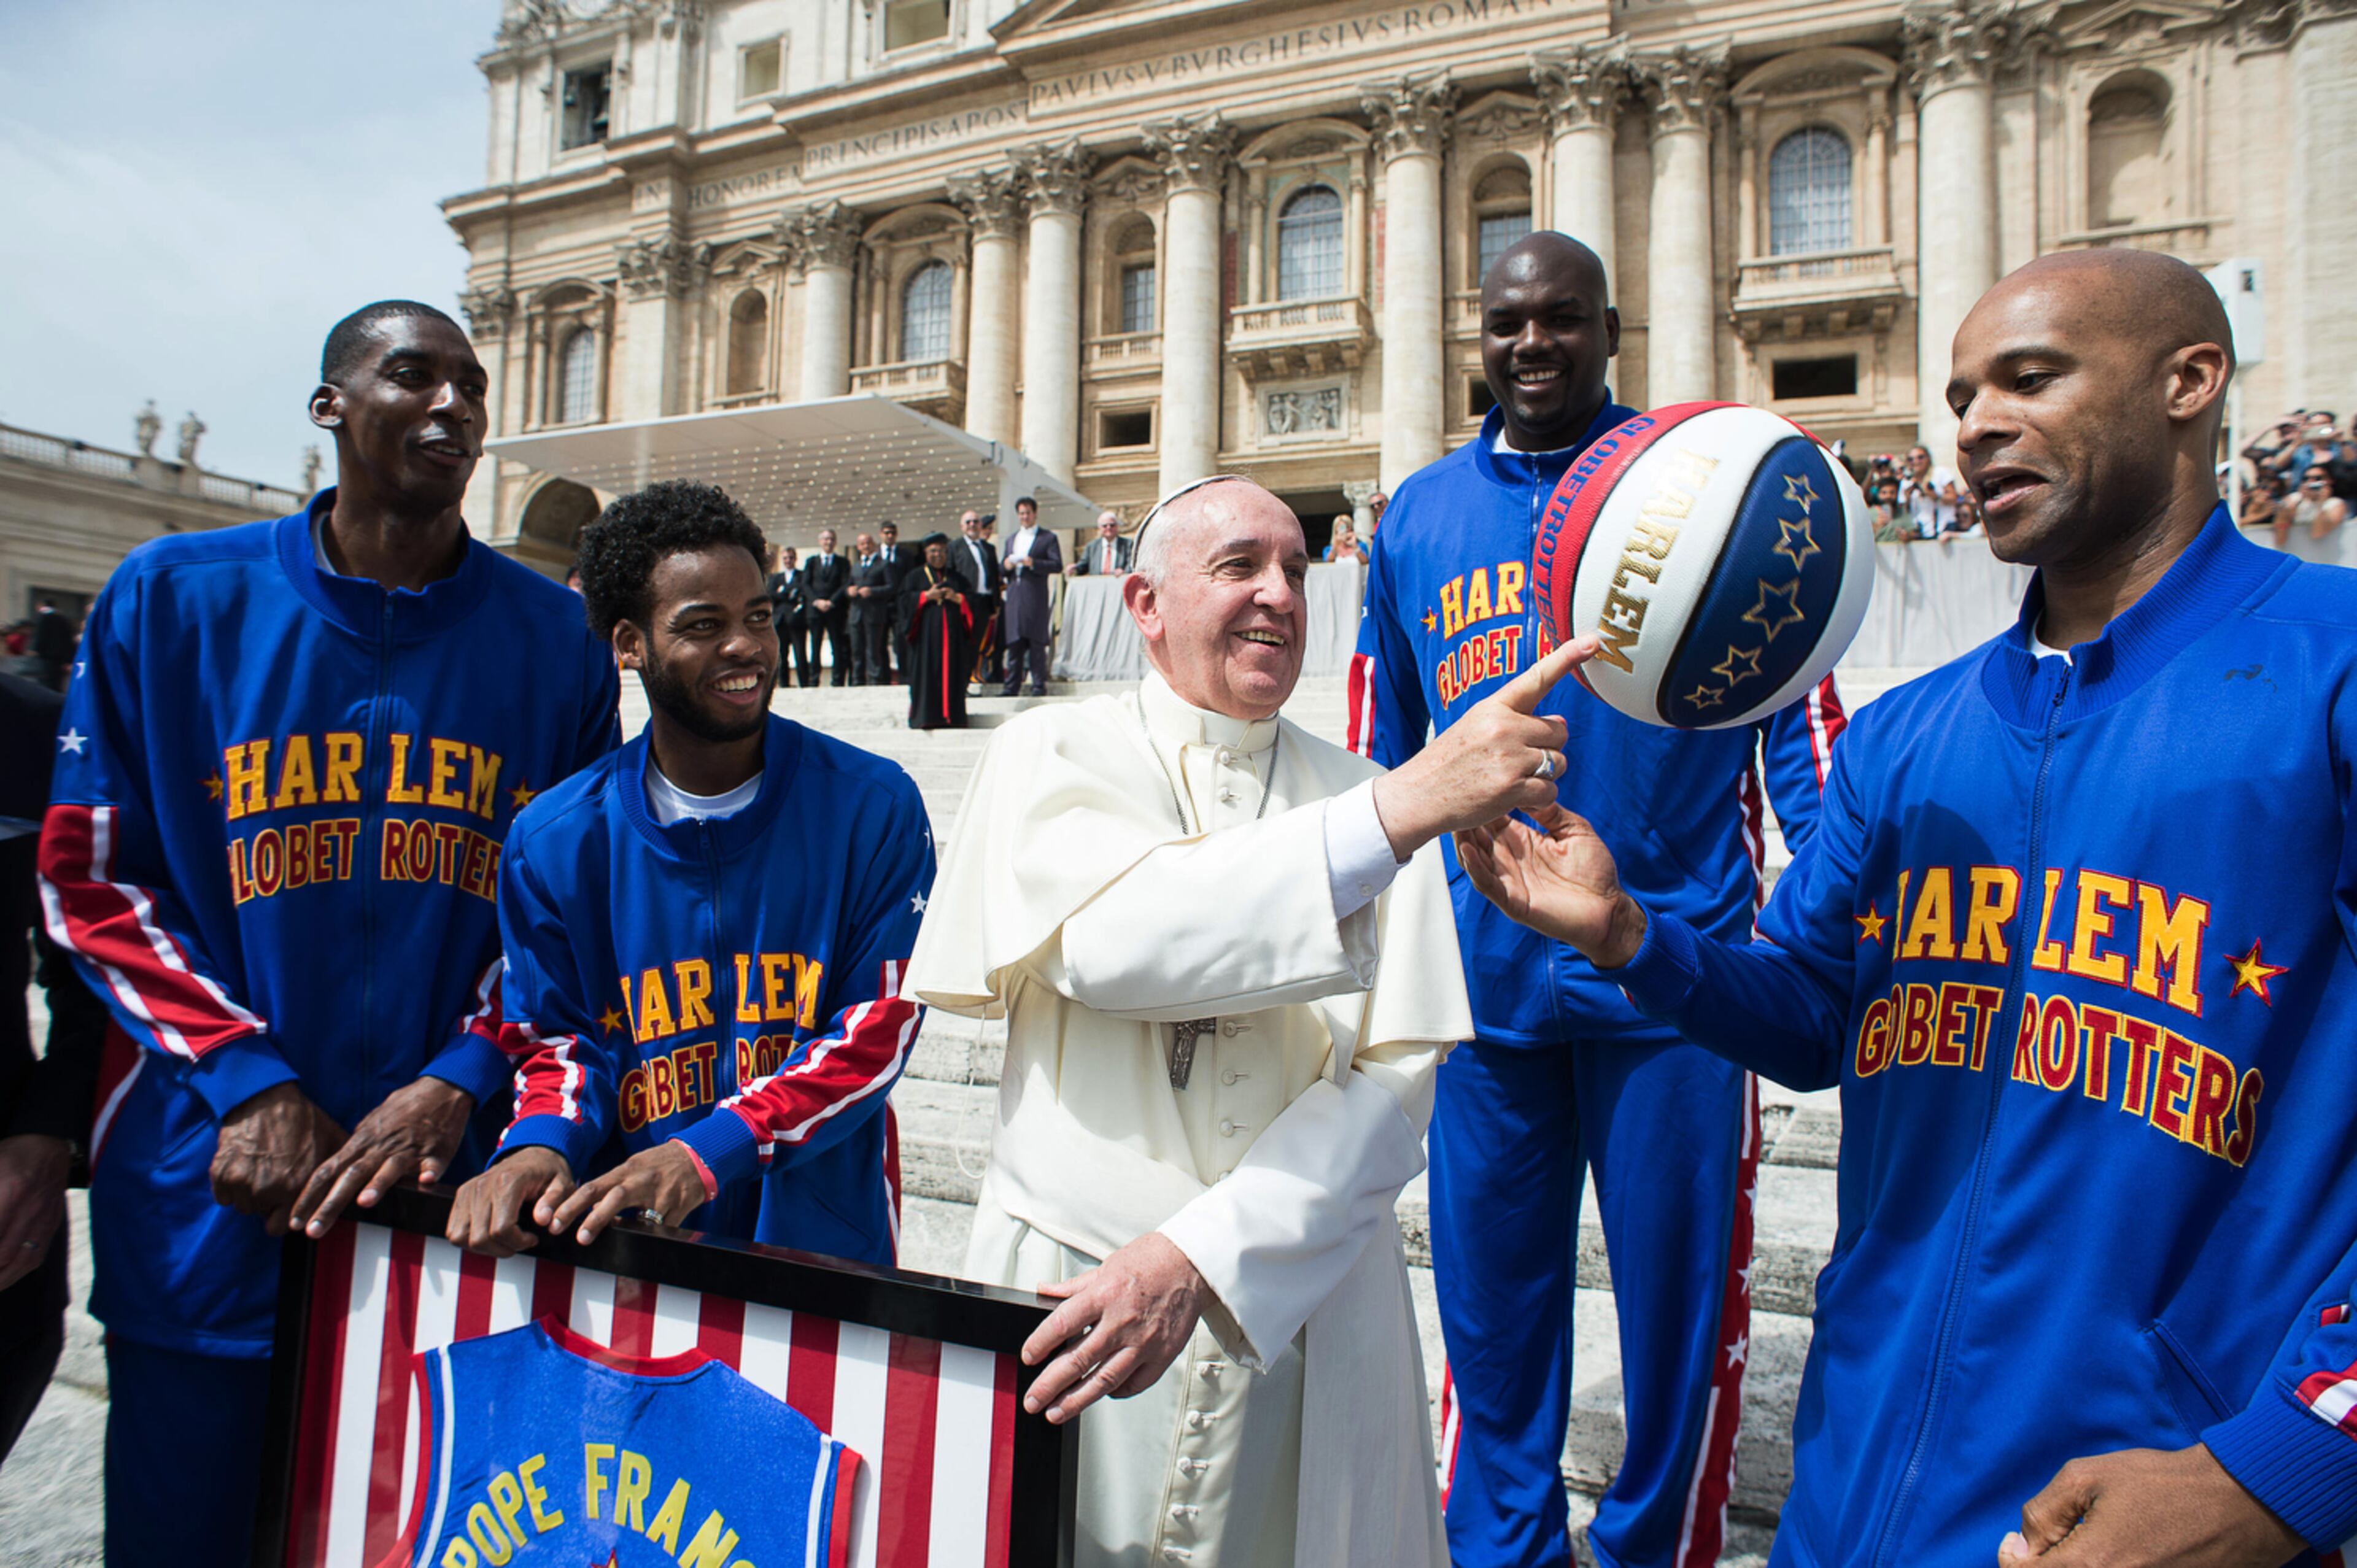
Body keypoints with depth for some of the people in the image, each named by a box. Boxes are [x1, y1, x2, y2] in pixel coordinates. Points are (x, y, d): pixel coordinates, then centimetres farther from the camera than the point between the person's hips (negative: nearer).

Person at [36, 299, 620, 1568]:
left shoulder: (549, 635, 1)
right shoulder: (174, 598, 1)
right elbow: (88, 878, 2)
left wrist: (462, 1083, -11)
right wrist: (244, 1081, -10)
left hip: (455, 1178, 1)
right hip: (213, 1186, 0)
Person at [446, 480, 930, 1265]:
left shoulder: (873, 806, -2)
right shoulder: (553, 840, 5)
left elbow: (880, 1029, -4)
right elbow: (557, 1038, 11)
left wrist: (707, 1154, -15)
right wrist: (539, 1145, -11)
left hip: (822, 1239, -3)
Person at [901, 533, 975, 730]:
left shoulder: (957, 579, 18)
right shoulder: (915, 577, 13)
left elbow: (972, 603, 11)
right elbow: (905, 599, 1)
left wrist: (957, 598, -7)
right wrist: (926, 596, -10)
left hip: (952, 635, 2)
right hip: (926, 634, -2)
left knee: (952, 675, -4)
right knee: (926, 675, -7)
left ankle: (951, 718, -3)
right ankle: (926, 717, -7)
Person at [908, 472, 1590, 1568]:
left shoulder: (1369, 797, 2)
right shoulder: (1055, 754, -3)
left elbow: (1395, 1077, -7)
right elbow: (1105, 941, -23)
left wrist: (1197, 1256, -20)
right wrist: (1407, 806, -29)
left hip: (1302, 1312, 2)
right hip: (1072, 1295, -1)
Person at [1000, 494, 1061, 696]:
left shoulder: (1048, 537, 7)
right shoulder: (1011, 540, 24)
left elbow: (1057, 565, -4)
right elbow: (1001, 571, 24)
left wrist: (1032, 563, -16)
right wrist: (1006, 565, 0)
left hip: (1035, 597, -5)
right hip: (1013, 595, 5)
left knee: (1036, 642, -7)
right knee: (1013, 642, 4)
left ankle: (1039, 685, -4)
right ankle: (1011, 685, 6)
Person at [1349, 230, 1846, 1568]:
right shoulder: (1419, 519, 9)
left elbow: (1801, 718, 1)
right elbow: (1379, 759, 14)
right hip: (1485, 985, 3)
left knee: (1680, 1300, 11)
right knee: (1491, 1307, 14)